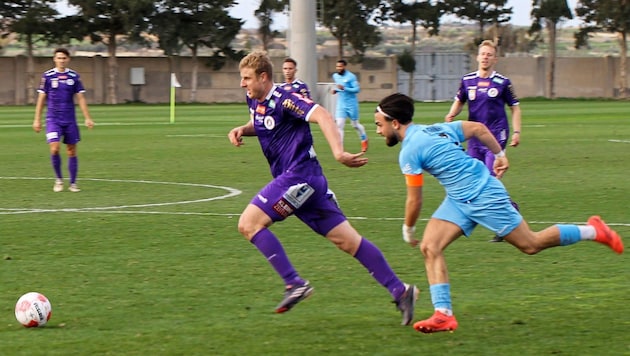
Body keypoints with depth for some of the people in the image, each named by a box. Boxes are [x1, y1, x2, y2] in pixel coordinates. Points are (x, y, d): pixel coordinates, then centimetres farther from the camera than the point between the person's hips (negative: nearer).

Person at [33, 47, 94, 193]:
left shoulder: (74, 76, 3)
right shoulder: (47, 76, 1)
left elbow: (80, 98, 4)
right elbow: (41, 98, 4)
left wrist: (87, 118, -3)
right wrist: (37, 119, 2)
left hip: (70, 120, 2)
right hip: (53, 119, -2)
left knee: (71, 151, 4)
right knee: (54, 149, -16)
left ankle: (73, 183, 13)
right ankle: (59, 179, 3)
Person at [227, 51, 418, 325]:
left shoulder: (282, 99, -14)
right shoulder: (255, 101, 13)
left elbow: (321, 115, -26)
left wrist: (338, 152, -39)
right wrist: (242, 130, 12)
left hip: (299, 176, -9)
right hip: (292, 179, 9)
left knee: (249, 223, -12)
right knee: (347, 239, 7)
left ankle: (294, 284, -12)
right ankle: (399, 290, 7)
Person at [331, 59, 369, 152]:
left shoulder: (351, 76, -14)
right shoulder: (335, 76, 6)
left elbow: (357, 89, -18)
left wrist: (344, 88, -28)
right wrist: (335, 90, 3)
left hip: (351, 104, -4)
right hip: (341, 105, 4)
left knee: (355, 124, 11)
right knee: (339, 125, -11)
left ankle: (364, 139, 40)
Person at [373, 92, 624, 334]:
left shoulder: (410, 151, -18)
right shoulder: (434, 129, 7)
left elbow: (414, 200, -12)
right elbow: (478, 128, 11)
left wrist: (408, 230, 4)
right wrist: (500, 155, 20)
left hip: (484, 195, -10)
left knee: (530, 245, 3)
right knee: (429, 247, -5)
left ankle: (592, 231, 18)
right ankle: (443, 314, -9)